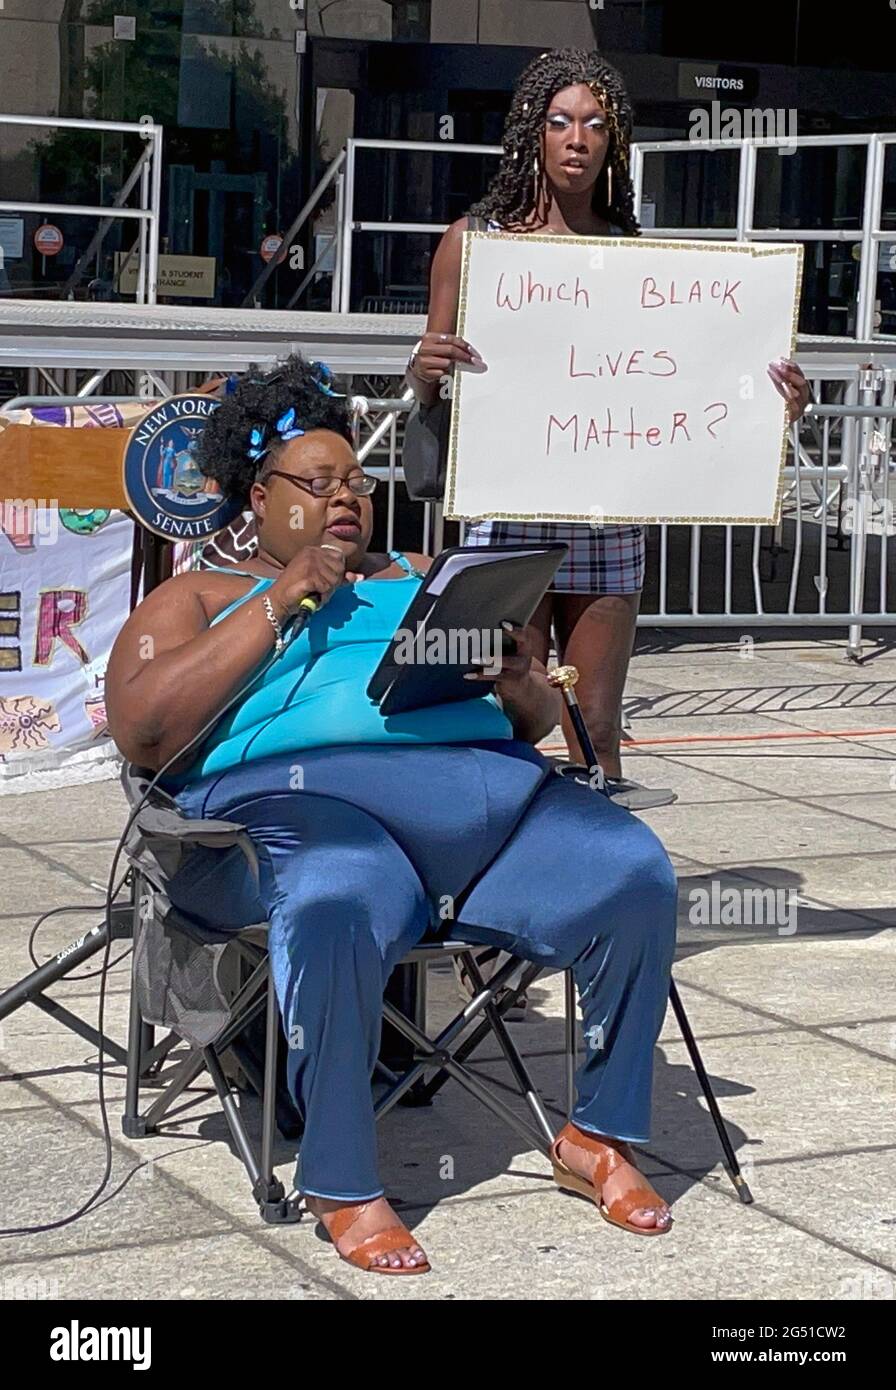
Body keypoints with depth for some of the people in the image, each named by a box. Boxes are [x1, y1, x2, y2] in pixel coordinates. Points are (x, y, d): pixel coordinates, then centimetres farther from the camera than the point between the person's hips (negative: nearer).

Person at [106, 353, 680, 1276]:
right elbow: (143, 732, -1)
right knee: (339, 904, -40)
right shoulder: (197, 599, 19)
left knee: (634, 872, -22)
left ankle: (599, 1138, -4)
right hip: (304, 789, -4)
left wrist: (520, 687, 0)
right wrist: (279, 602, -1)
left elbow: (538, 718, 27)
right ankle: (342, 1186, -24)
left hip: (487, 779, 5)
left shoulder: (421, 579, 32)